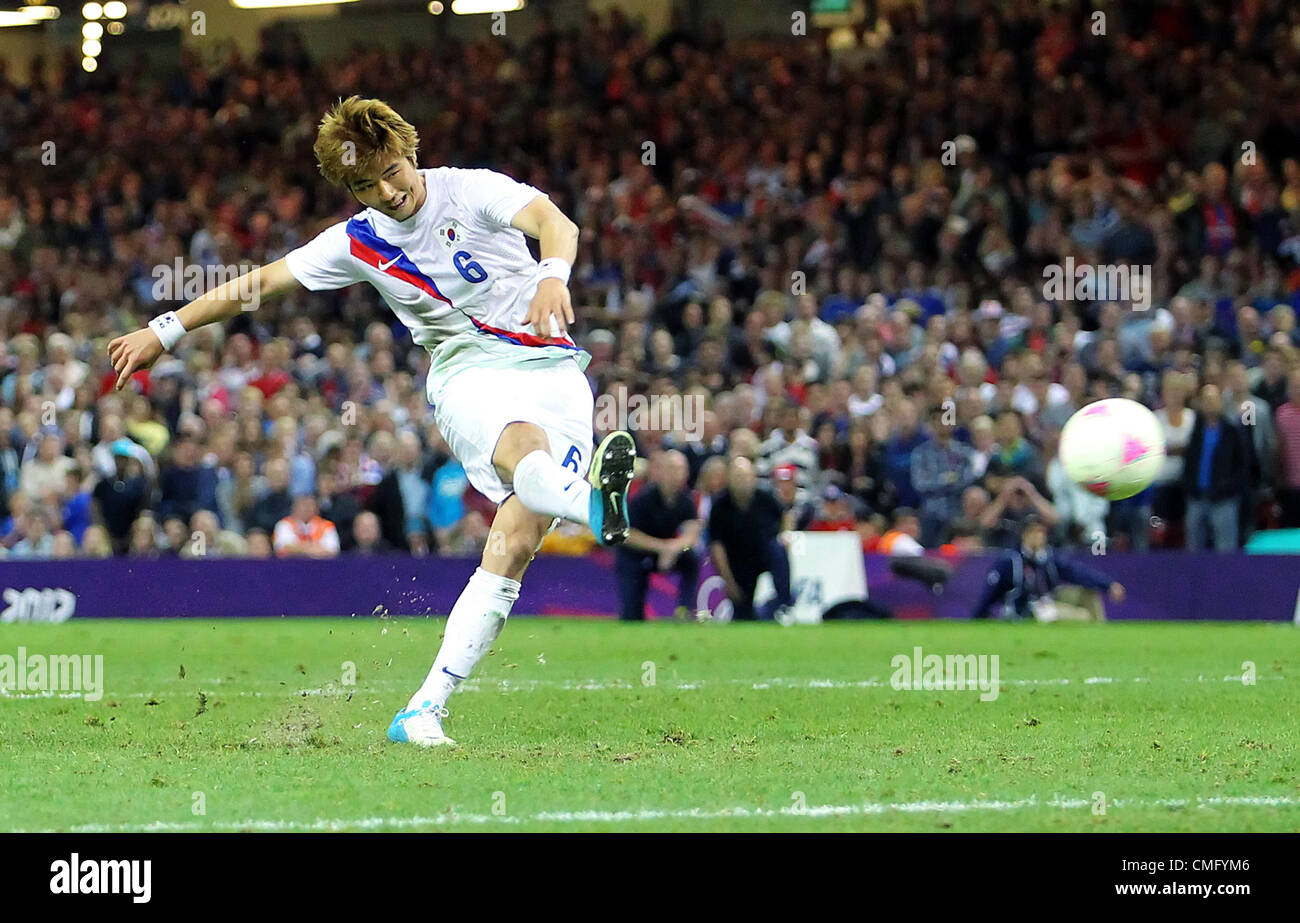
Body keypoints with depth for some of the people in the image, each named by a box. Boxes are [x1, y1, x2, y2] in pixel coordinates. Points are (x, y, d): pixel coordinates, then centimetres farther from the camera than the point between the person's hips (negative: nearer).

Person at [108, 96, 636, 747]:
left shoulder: (473, 190, 0)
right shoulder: (358, 242, 9)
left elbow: (552, 222, -18)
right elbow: (259, 282, 18)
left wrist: (553, 277, -41)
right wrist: (165, 331, 19)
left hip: (552, 370, -1)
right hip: (467, 372, 1)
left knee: (515, 543, -17)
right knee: (524, 447, -37)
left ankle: (424, 710, -18)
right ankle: (596, 503, -72)